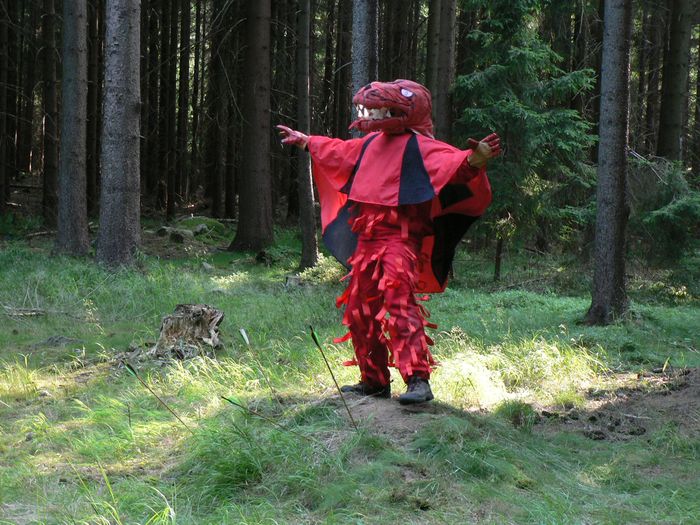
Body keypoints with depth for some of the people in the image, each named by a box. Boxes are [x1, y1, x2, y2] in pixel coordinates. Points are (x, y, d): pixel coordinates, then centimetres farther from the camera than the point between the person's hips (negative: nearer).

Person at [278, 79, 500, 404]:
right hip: (367, 240, 9)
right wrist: (304, 141, 49)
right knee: (360, 310, 13)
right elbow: (337, 151, 37)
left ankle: (418, 380, -22)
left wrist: (475, 159, -45)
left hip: (400, 239, -9)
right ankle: (374, 380, 24)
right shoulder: (372, 143, 18)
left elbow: (451, 163, -24)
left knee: (399, 305, -22)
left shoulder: (418, 146, -8)